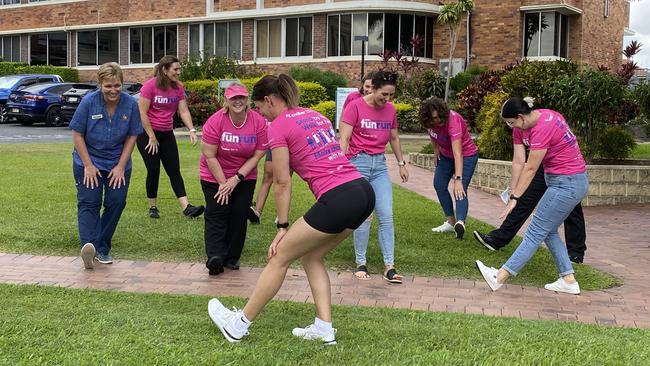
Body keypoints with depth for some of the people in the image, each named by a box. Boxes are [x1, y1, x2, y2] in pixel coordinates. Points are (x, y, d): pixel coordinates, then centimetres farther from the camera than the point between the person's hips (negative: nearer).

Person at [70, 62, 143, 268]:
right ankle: (88, 246, -27)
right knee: (88, 203, -13)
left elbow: (132, 136, -1)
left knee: (116, 203, -2)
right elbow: (77, 134, -8)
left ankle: (102, 249, 8)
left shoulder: (130, 104, -7)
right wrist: (88, 166, -11)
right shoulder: (89, 102, -12)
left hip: (118, 164, 2)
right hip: (89, 162, -2)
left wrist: (121, 166, -6)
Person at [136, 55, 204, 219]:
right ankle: (153, 207, 12)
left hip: (166, 134, 5)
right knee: (153, 170, -2)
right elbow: (142, 113, -15)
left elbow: (183, 111, -1)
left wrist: (192, 130, -17)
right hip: (147, 133, -5)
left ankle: (186, 207, -9)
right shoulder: (150, 85, -15)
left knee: (174, 170, -1)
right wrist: (152, 137, -14)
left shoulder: (178, 87, 2)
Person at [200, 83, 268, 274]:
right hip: (215, 176, -2)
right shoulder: (215, 121, -20)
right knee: (217, 214, -9)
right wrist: (223, 183, -13)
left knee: (239, 215, 0)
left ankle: (231, 258, 10)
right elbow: (209, 156, -15)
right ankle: (215, 256, -17)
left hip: (244, 177, 2)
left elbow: (257, 155, -9)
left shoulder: (258, 122, -14)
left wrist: (237, 179, -14)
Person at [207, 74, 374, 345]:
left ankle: (239, 325, 18)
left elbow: (282, 183, -2)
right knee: (312, 257, 22)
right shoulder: (316, 115, 21)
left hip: (338, 199, -8)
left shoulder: (278, 125, -1)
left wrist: (282, 226, 5)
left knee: (280, 258, 7)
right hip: (364, 191, 8)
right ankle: (324, 328, 16)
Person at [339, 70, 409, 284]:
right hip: (358, 162, -5)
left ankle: (389, 266, 1)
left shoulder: (390, 109, 8)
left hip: (380, 164, 5)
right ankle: (360, 264, 10)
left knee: (386, 216, -1)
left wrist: (401, 163, 21)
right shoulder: (355, 106, -8)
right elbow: (343, 139, -10)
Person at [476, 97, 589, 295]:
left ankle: (500, 277, -8)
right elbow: (518, 162, 4)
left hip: (568, 183, -10)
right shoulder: (522, 126, 2)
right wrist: (512, 193, 2)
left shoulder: (543, 129, -26)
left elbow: (530, 169, -20)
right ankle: (569, 280, 17)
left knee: (536, 232, -8)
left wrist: (515, 198, -14)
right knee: (548, 231, 14)